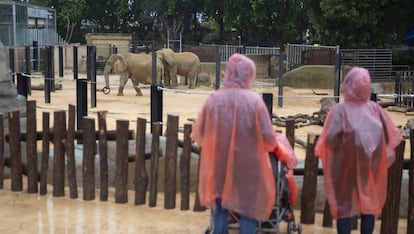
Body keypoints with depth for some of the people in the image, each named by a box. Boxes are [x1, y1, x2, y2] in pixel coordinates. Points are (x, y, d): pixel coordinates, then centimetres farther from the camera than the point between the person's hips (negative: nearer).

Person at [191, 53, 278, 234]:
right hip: (247, 165, -2)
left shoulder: (214, 98, -6)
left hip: (218, 164, 3)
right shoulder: (254, 100, -13)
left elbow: (198, 133, 1)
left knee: (220, 209, 16)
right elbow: (269, 138, -12)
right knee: (248, 209, 12)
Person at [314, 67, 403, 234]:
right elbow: (392, 135, 4)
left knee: (345, 205, 7)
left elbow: (331, 137, -16)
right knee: (369, 203, 14)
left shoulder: (340, 109, -7)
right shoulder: (375, 108, 2)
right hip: (372, 165, 3)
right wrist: (385, 153, 19)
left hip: (347, 165, -3)